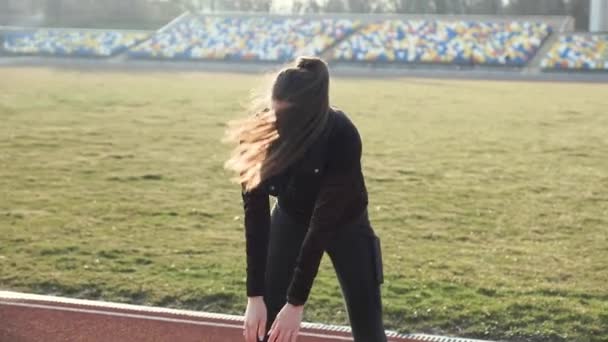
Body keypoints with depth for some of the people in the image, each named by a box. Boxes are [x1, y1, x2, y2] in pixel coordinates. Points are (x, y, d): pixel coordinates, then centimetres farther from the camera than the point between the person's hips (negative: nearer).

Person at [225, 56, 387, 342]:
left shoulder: (341, 138, -36)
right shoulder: (260, 130, -27)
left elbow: (322, 224, -33)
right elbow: (255, 214, -23)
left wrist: (296, 303, -31)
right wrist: (255, 296, -25)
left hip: (344, 224, -2)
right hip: (290, 219, 3)